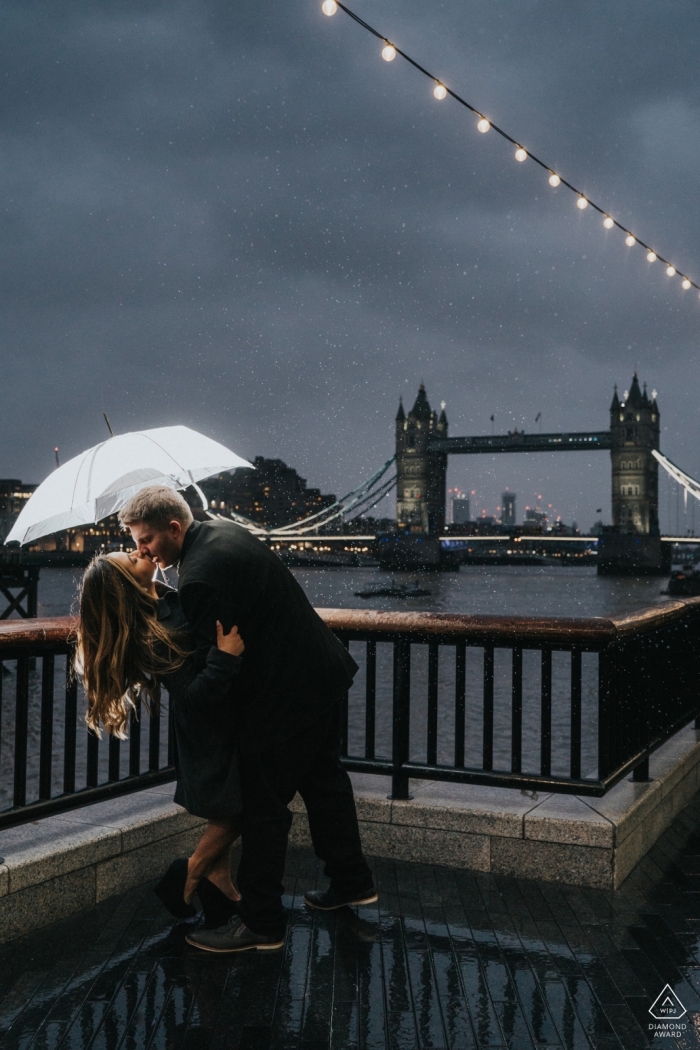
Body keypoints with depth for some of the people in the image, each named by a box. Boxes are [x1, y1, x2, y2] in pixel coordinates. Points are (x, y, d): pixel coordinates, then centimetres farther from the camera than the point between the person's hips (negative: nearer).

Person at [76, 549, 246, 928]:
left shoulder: (166, 601, -4)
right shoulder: (152, 637, -30)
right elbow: (194, 694, -31)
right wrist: (225, 656, -41)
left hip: (211, 725, 9)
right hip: (209, 731, -9)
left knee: (226, 812, 18)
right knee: (234, 810, 5)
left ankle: (219, 884, 29)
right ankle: (188, 880, 22)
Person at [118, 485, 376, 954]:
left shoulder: (199, 577, -26)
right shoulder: (222, 529, 4)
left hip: (286, 694, -11)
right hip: (324, 673, 11)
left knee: (264, 808, 2)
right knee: (323, 778, 24)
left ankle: (260, 923, 15)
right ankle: (352, 881, 40)